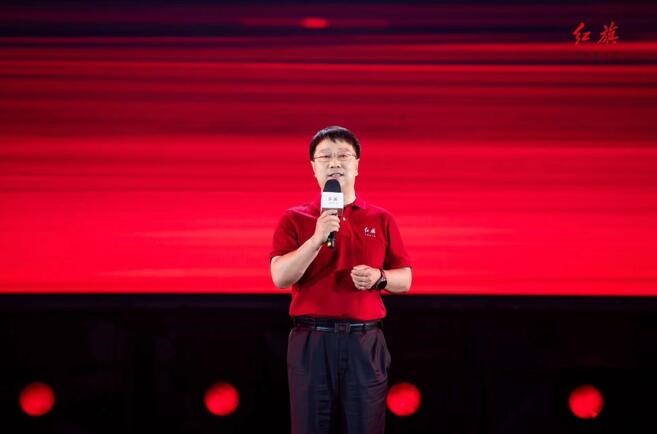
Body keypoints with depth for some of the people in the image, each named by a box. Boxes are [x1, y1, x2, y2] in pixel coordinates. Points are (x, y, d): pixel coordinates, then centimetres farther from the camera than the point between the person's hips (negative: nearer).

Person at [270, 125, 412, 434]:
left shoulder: (381, 219, 10)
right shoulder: (295, 219, 5)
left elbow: (404, 280, 12)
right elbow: (280, 278, -8)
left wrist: (378, 278, -10)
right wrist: (317, 238, -19)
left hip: (364, 342, 1)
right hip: (311, 341, -1)